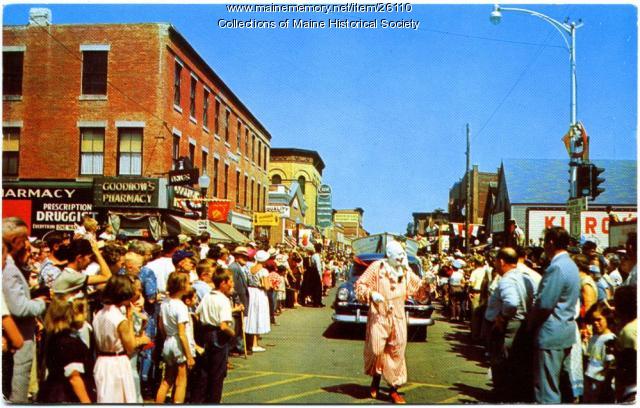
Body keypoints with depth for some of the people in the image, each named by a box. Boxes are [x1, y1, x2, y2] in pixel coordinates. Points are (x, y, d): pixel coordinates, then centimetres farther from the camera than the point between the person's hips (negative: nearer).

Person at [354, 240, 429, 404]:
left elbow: (419, 291, 16)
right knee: (376, 350, -4)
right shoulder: (377, 267, -3)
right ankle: (376, 380, 25)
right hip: (378, 316, -3)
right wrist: (371, 294, -19)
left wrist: (426, 284, -4)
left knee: (397, 353, 2)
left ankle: (394, 389, 13)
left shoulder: (406, 272, 10)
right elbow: (360, 285, -2)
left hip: (398, 318, 3)